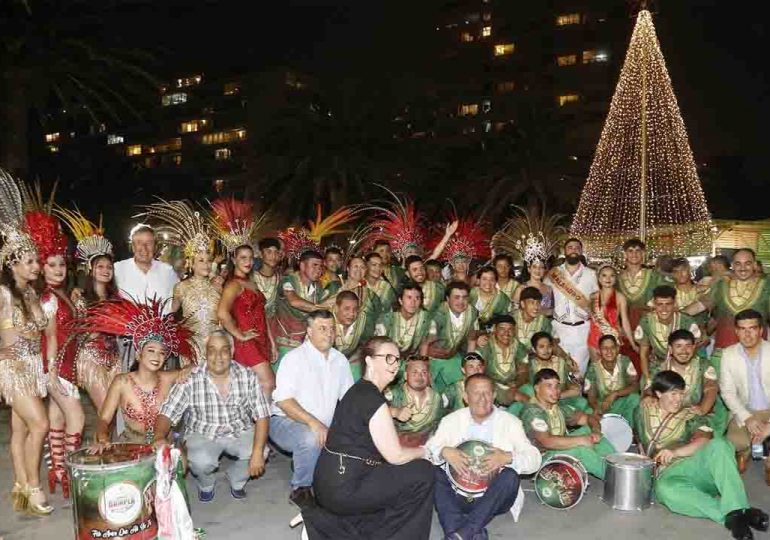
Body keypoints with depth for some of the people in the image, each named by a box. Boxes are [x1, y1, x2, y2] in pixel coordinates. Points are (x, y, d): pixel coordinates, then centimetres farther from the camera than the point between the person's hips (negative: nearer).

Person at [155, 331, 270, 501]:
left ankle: (236, 480, 10)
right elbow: (167, 413, -17)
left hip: (240, 431, 2)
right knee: (201, 461, -31)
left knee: (260, 451, -25)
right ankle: (206, 484, 9)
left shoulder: (248, 377, -13)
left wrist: (257, 452, -27)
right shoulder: (191, 380, -16)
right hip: (202, 434, -1)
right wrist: (159, 437, -39)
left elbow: (262, 416, -15)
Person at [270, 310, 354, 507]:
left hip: (324, 426, 6)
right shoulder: (295, 358, -10)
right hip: (286, 422, -6)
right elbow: (282, 400, -19)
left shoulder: (340, 360, 9)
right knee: (310, 438, -36)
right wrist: (313, 422, -30)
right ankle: (300, 489, -11)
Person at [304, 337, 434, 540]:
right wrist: (425, 451, 2)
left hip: (331, 482, 9)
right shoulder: (372, 398, -19)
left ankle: (325, 521, 16)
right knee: (423, 473, -4)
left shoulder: (360, 390, 10)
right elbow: (396, 456, -15)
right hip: (343, 489, -9)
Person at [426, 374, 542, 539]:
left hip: (492, 499, -1)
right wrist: (444, 452, -25)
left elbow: (534, 460, -7)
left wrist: (508, 457, -27)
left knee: (510, 476, -30)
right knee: (432, 471, -22)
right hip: (458, 495, 2)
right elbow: (428, 450, -3)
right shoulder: (452, 420, 3)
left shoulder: (510, 422, 0)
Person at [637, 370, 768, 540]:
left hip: (695, 467, 1)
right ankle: (729, 515, -40)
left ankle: (736, 511, -41)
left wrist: (674, 452, -23)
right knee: (665, 490, -41)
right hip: (668, 475, -1)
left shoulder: (690, 416, 13)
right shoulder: (643, 411, 18)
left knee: (718, 445, -32)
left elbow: (704, 440, -6)